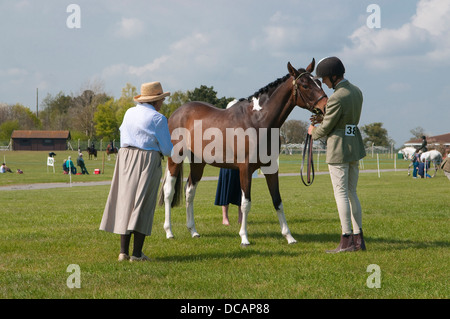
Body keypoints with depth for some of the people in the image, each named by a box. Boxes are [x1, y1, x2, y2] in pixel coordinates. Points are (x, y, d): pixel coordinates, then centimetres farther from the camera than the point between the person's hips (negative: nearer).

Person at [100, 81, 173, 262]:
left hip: (125, 158, 6)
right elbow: (167, 149, -5)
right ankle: (137, 253, -4)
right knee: (143, 205, -2)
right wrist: (172, 151, 16)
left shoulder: (129, 113, 10)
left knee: (125, 202, 10)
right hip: (148, 160, -6)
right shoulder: (158, 118, -8)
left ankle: (123, 251, 7)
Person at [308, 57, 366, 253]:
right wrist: (322, 117, 16)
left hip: (338, 148, -9)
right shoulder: (356, 91, 8)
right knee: (352, 193, 13)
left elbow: (326, 128, -13)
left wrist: (314, 132, 8)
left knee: (341, 194, -4)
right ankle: (358, 239, 15)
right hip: (355, 147, 9)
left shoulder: (336, 98, -20)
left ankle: (347, 241, -2)